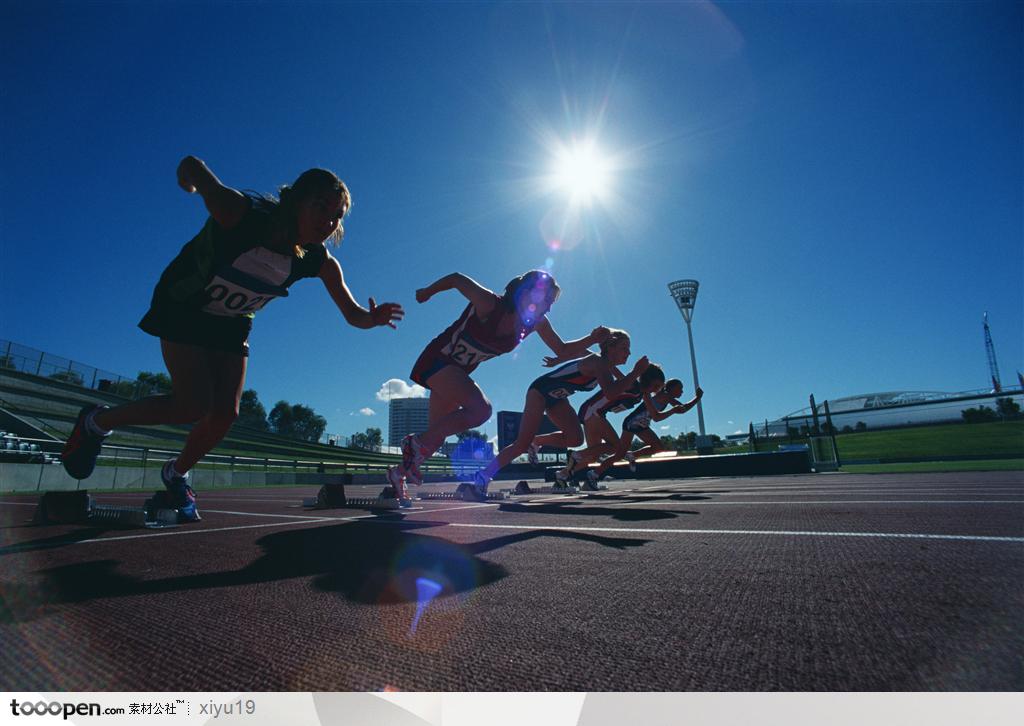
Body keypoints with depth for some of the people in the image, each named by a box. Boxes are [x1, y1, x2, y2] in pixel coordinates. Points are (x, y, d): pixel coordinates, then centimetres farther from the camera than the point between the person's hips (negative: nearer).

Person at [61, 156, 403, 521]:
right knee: (194, 405, -17)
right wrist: (190, 181, 5)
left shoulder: (319, 262, -21)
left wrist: (372, 317, -42)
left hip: (232, 322, 4)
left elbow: (353, 315, -20)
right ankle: (98, 421, 12)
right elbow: (190, 165, -16)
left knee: (225, 414, -2)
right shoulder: (242, 212, -33)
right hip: (184, 307, -4)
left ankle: (177, 473, 28)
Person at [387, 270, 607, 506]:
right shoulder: (489, 304, -27)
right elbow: (456, 278, -14)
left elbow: (563, 350, -3)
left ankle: (399, 473, 33)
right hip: (437, 360, -7)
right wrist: (427, 292, 2)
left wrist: (591, 339, -19)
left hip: (458, 373, 7)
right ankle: (416, 442, -14)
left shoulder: (537, 322, -9)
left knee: (437, 434, 10)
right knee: (480, 409, -29)